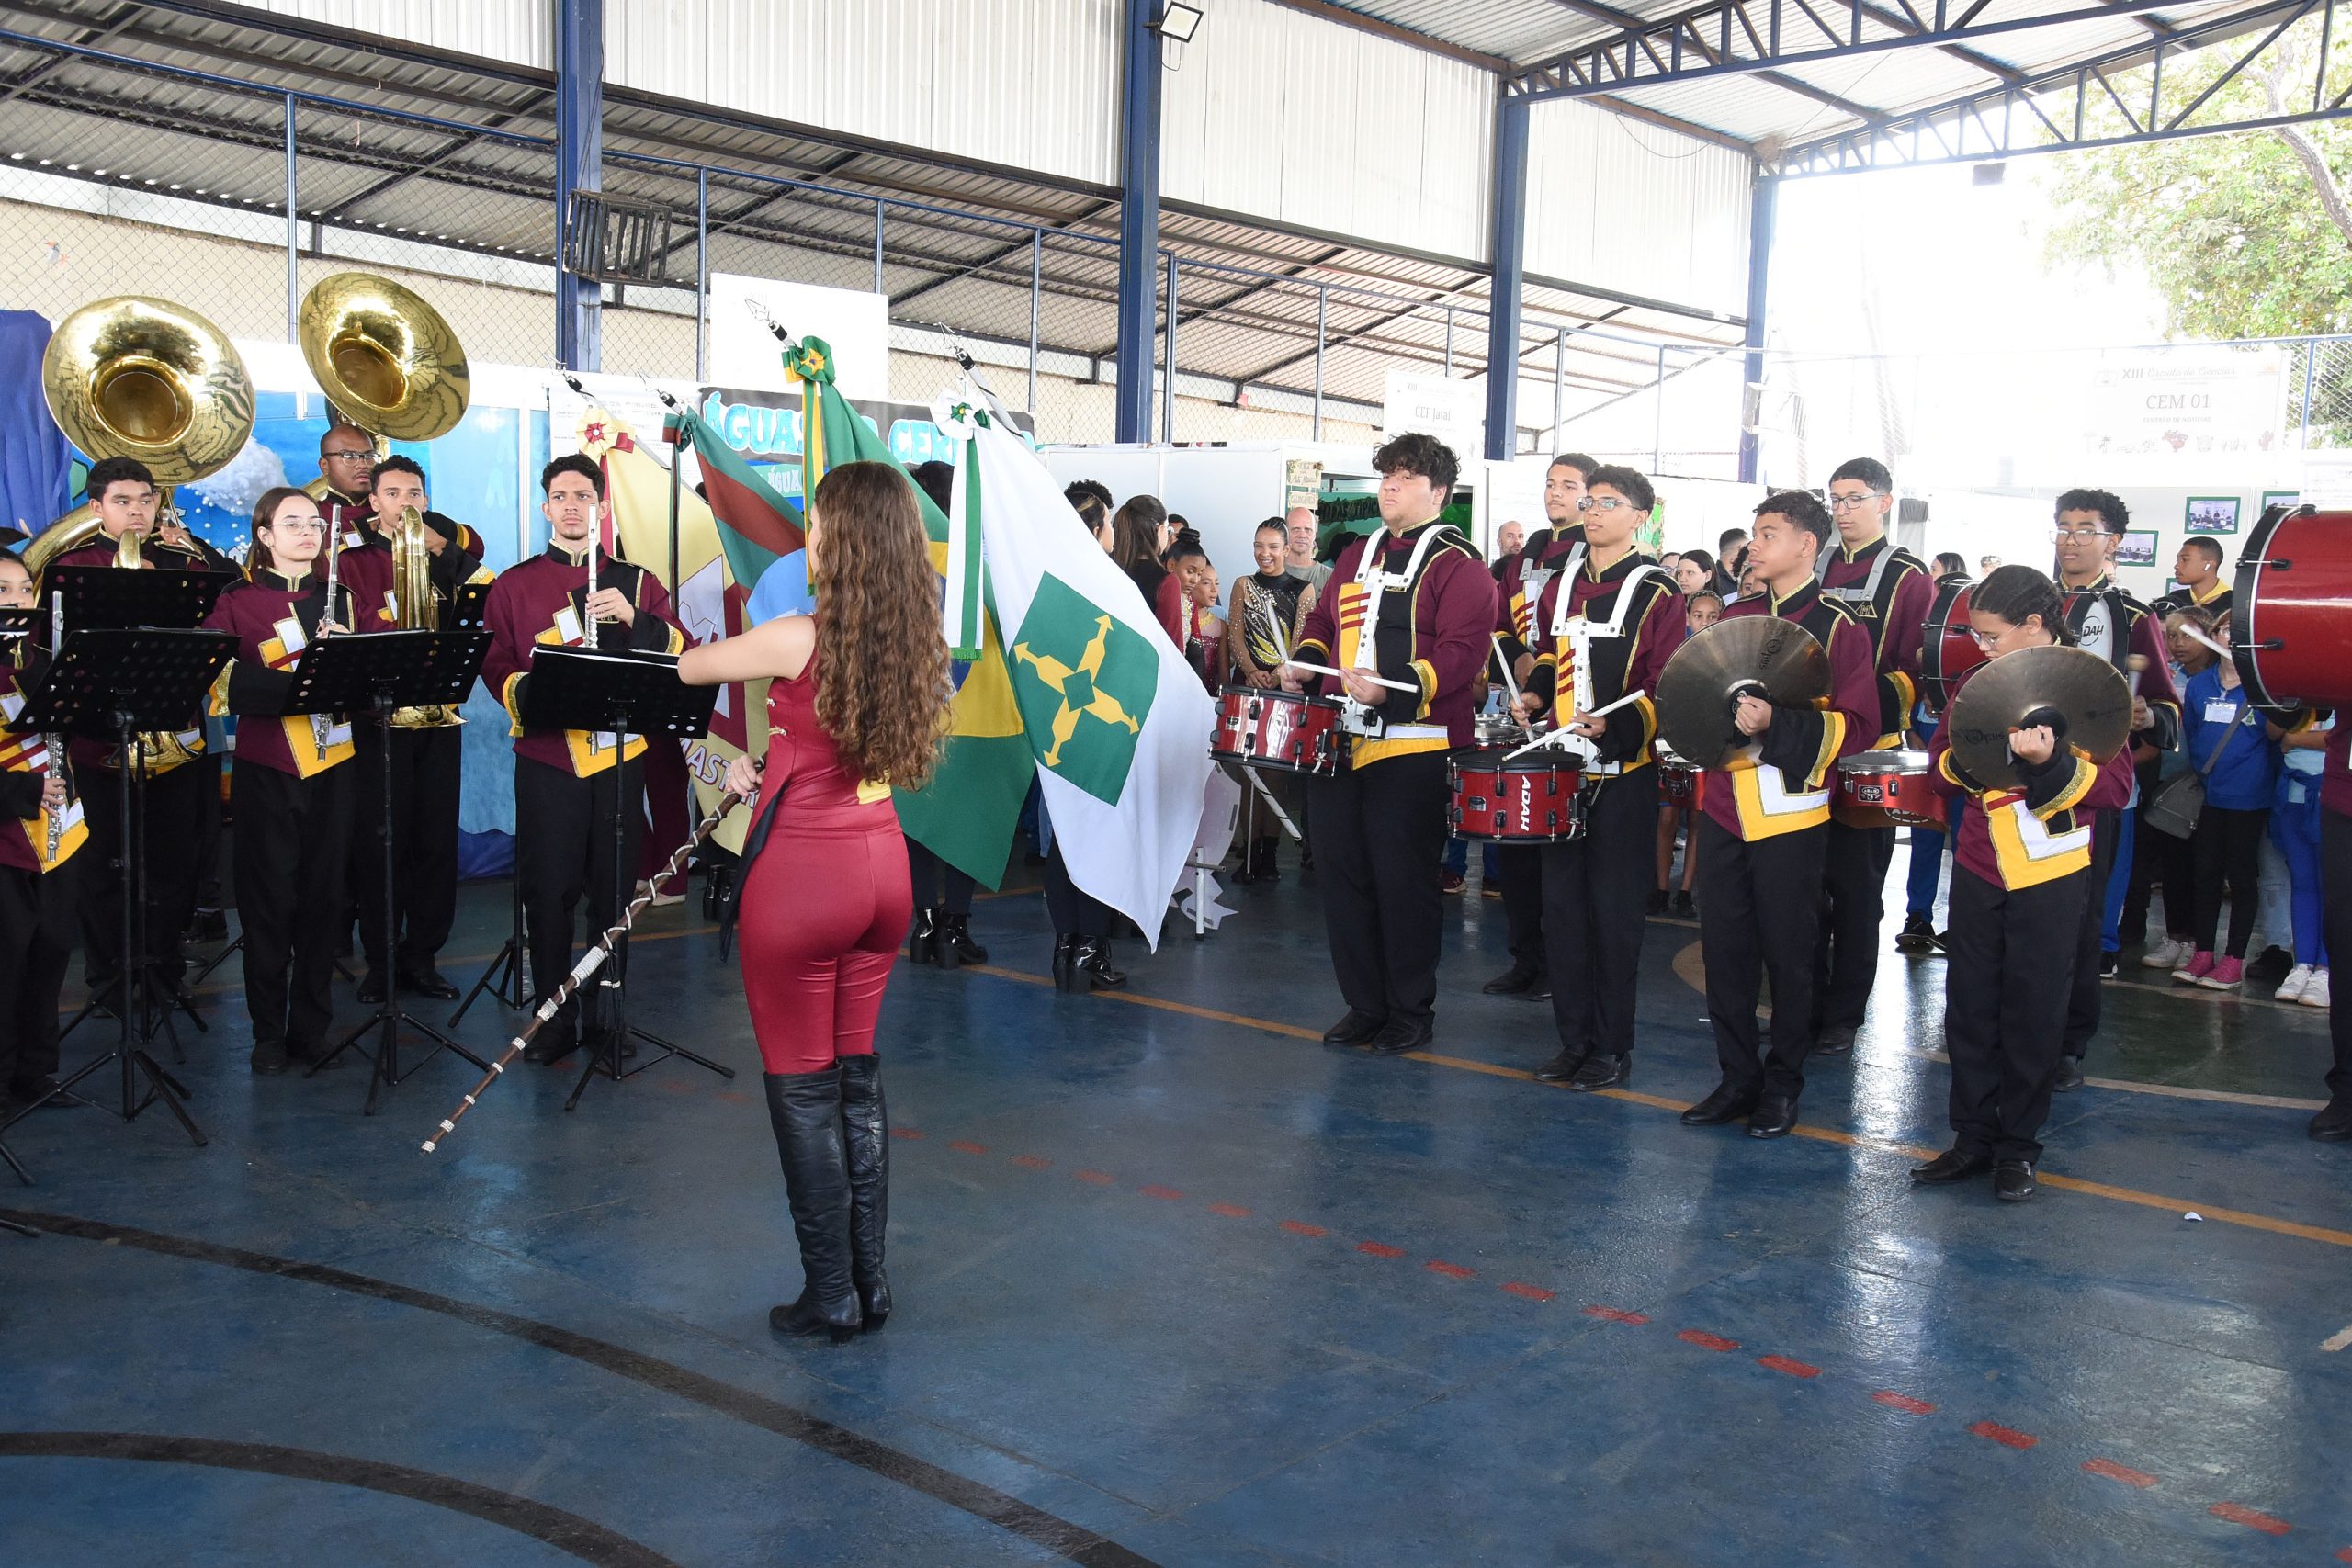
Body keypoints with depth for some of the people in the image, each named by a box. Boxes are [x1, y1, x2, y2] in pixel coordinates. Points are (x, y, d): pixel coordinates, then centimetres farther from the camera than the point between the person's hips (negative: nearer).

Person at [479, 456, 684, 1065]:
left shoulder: (636, 580, 11)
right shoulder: (513, 585, 9)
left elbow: (677, 651, 1)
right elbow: (495, 667, 3)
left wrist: (633, 616, -16)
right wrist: (535, 694, -17)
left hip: (619, 757, 1)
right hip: (546, 760, -1)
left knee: (613, 889, 6)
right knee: (549, 891, 1)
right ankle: (553, 1018, 13)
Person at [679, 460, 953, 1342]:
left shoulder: (799, 639, -18)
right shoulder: (913, 639, 2)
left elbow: (682, 669, 0)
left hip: (802, 875, -7)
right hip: (880, 868, 7)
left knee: (803, 1088, 5)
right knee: (857, 1076, 16)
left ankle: (830, 1296, 14)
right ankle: (871, 1280, 24)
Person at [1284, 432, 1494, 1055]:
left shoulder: (1457, 565, -5)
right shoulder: (1355, 556, 18)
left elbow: (1463, 652, -16)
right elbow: (1324, 622, 27)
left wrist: (1393, 688, -27)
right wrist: (1305, 662, 7)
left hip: (1413, 750, -7)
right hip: (1340, 742, 7)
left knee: (1404, 881, -1)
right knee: (1342, 874, 9)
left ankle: (1412, 1010, 14)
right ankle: (1364, 1004, 21)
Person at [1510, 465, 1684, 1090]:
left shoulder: (1658, 594, -5)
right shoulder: (1560, 586, 12)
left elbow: (1668, 689, -9)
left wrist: (1616, 726, -24)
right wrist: (1535, 695, 5)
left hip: (1624, 771, -5)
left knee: (1613, 909, 0)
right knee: (1561, 902, 7)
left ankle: (1613, 1047, 11)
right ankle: (1573, 1039, 18)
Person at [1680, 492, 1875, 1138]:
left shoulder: (1837, 628, -5)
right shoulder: (1733, 616, 11)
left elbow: (1858, 725, -10)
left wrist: (1776, 723, -22)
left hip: (1789, 814, -5)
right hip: (1722, 807, 5)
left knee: (1786, 953, 5)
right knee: (1724, 947, 7)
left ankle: (1783, 1086, 19)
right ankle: (1738, 1079, 20)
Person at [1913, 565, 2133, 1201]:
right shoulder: (1975, 684, 7)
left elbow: (2114, 786, -12)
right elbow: (1941, 771, 8)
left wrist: (2050, 763, -28)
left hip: (2050, 876, -4)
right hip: (1977, 869, 4)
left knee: (2033, 1014, 4)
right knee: (1970, 1006, 7)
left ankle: (2019, 1146, 16)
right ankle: (1973, 1136, 19)